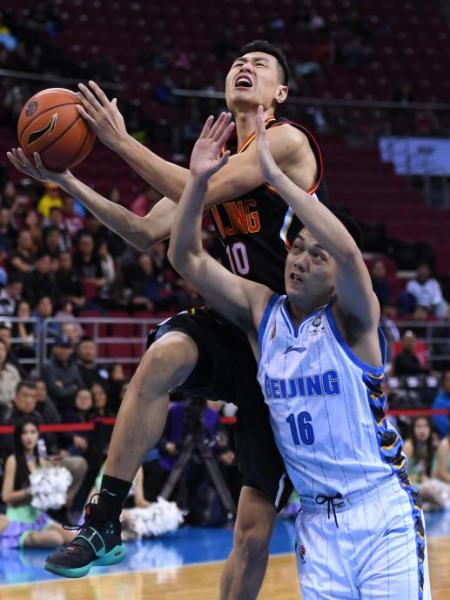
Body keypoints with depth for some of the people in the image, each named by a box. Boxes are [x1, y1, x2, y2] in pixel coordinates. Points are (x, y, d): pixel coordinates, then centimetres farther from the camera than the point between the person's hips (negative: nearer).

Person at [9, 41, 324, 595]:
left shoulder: (287, 141, -9)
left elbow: (200, 193, -21)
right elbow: (147, 234, 11)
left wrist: (121, 141, -18)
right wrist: (69, 183, 3)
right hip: (233, 322, 5)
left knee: (256, 524, -1)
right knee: (163, 356, -31)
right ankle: (104, 518, -25)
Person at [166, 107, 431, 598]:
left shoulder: (353, 317, -11)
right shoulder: (261, 312, 3)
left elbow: (347, 249, -31)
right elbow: (186, 258, -2)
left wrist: (273, 173, -30)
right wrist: (198, 179, -15)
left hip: (382, 511, -4)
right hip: (316, 517, 4)